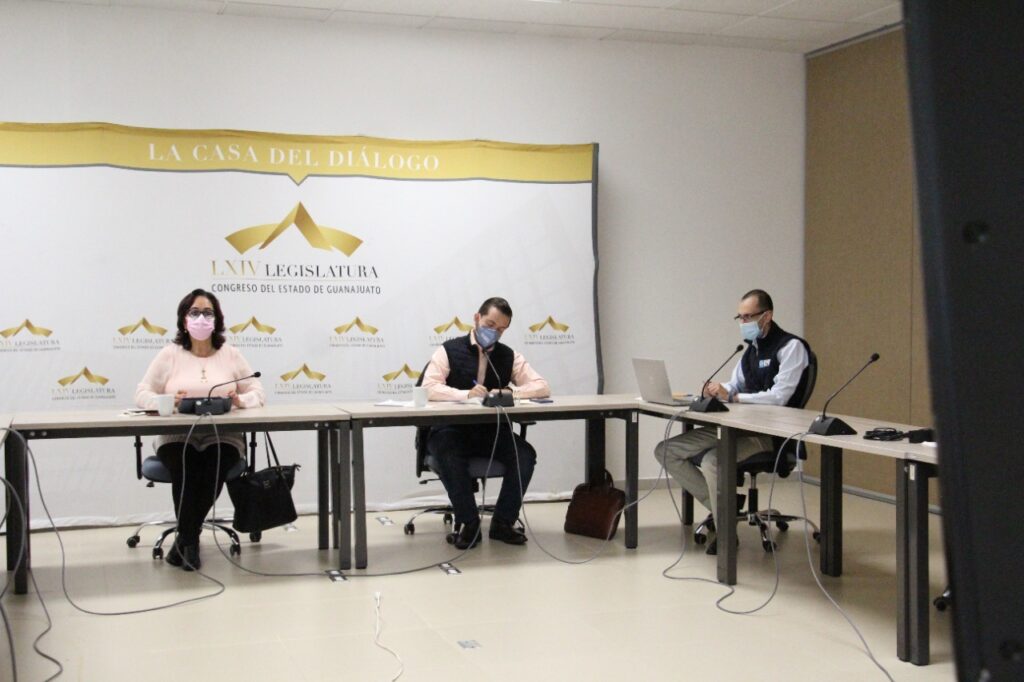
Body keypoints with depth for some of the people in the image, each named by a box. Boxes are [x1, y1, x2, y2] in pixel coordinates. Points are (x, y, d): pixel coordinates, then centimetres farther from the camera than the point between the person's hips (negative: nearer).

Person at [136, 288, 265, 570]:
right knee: (185, 465, -34)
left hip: (221, 437, 1)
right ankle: (189, 539, -16)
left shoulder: (230, 354, 9)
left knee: (216, 464, -32)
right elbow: (143, 394, 3)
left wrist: (241, 401, -18)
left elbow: (257, 392, 7)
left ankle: (186, 538, -12)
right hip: (177, 437, -1)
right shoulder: (169, 354, 6)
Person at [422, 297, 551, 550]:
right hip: (452, 430, -3)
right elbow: (429, 388, -16)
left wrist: (511, 392, -19)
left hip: (493, 432, 3)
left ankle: (503, 521, -9)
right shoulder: (449, 351, -2)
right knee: (449, 456, -36)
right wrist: (466, 394, -30)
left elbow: (542, 387, 0)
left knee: (525, 454, -24)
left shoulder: (509, 356, 9)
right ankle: (469, 523, -18)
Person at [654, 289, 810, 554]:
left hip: (770, 435, -9)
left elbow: (779, 396, -20)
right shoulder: (751, 348, 17)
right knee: (665, 451, -1)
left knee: (712, 460, -35)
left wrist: (731, 397, -20)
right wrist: (718, 390, -4)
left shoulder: (791, 347, -9)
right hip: (736, 427, 9)